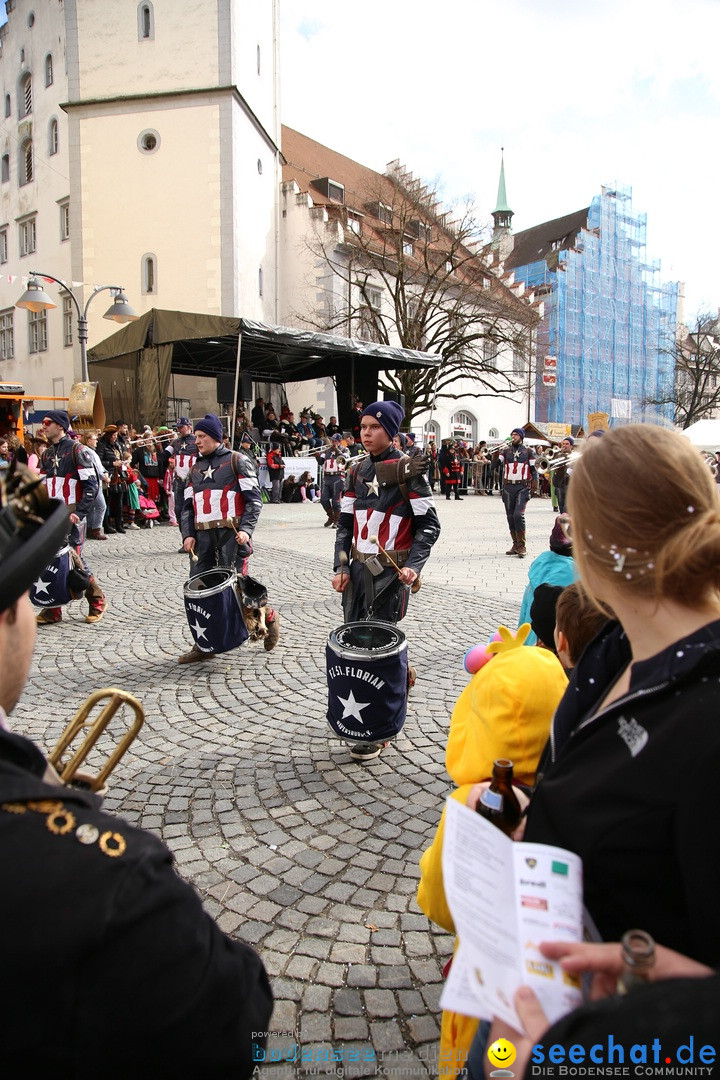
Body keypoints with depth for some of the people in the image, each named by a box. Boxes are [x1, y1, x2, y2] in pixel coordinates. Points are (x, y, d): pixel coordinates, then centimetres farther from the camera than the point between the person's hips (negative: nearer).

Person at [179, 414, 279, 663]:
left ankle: (268, 616, 20)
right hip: (204, 536, 6)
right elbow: (188, 505, 17)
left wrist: (245, 529, -17)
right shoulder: (195, 468, 19)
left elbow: (254, 498, -5)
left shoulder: (237, 461, 1)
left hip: (231, 533, -5)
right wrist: (188, 534, 2)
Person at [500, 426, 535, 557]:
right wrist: (496, 451, -13)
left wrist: (533, 486, -5)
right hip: (508, 487, 3)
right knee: (510, 516, 5)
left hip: (522, 487, -3)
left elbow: (533, 469, 6)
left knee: (518, 514, -16)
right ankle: (515, 545, 17)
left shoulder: (528, 451, 6)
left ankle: (522, 546, -8)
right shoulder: (505, 450, 11)